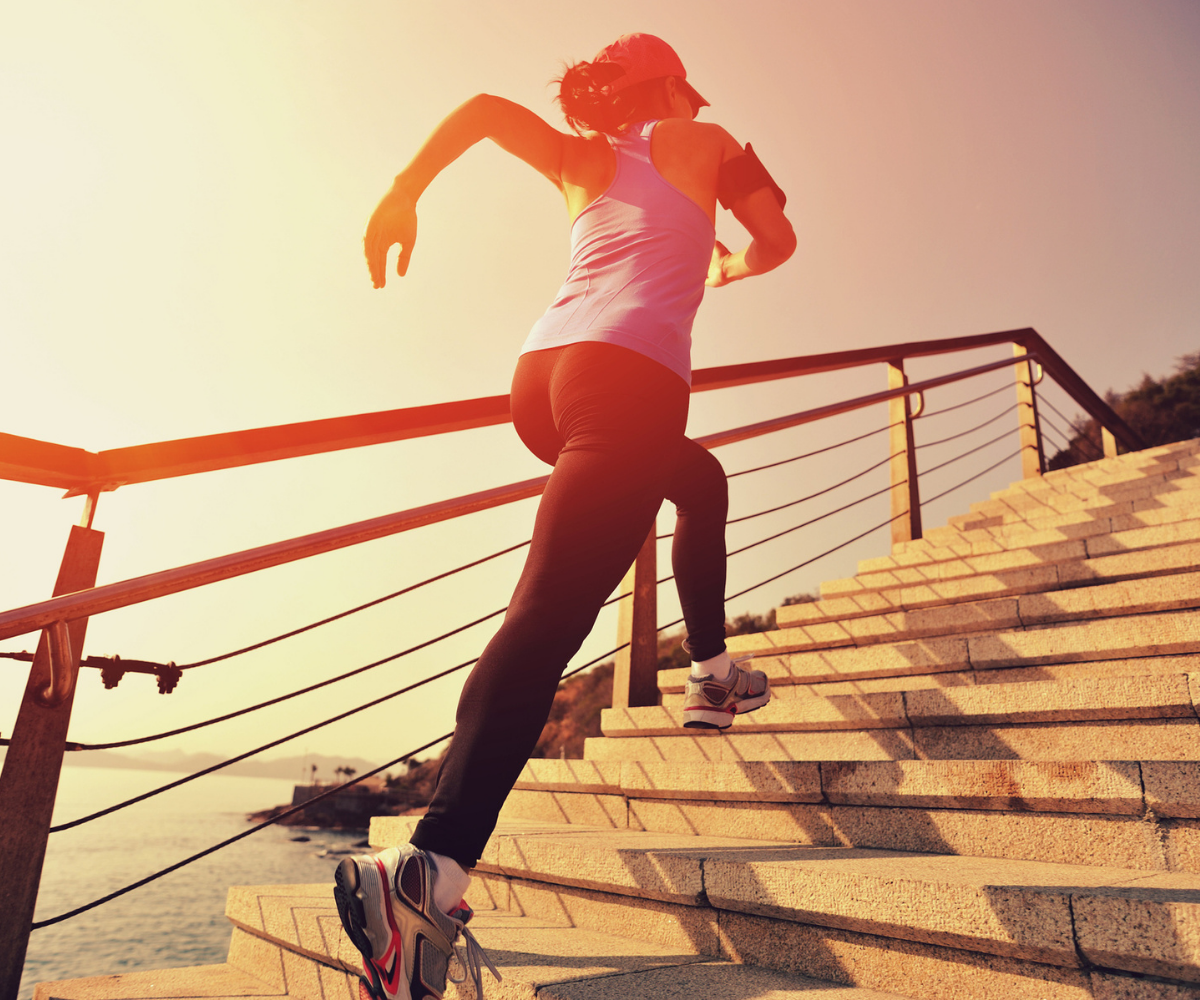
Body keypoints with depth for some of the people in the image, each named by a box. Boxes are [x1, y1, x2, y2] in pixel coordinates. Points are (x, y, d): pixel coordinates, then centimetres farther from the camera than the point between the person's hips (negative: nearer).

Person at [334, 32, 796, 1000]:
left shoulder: (585, 159, 30)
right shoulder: (702, 141, 24)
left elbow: (484, 107, 16)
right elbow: (777, 239, 22)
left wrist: (404, 192, 11)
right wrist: (725, 266, 42)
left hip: (542, 373, 6)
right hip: (630, 372, -6)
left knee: (701, 480, 31)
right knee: (548, 616, -20)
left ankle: (713, 673, 35)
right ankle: (432, 867, -30)